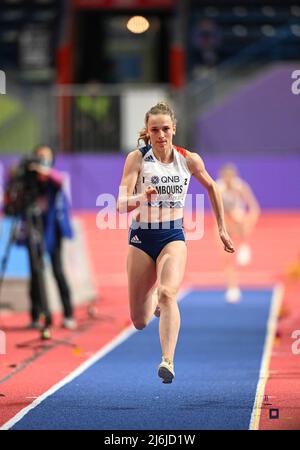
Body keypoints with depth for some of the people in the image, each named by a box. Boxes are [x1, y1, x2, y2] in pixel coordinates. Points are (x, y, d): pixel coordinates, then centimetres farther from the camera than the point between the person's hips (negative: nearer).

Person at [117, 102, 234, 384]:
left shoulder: (189, 160, 0)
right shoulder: (137, 159, -6)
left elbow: (211, 187, 19)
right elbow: (121, 204, -12)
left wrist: (222, 229, 21)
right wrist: (143, 197, -34)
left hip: (174, 236, 0)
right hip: (142, 237, 0)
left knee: (167, 293, -30)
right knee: (139, 322, 6)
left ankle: (168, 361, -37)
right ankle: (155, 302, 44)